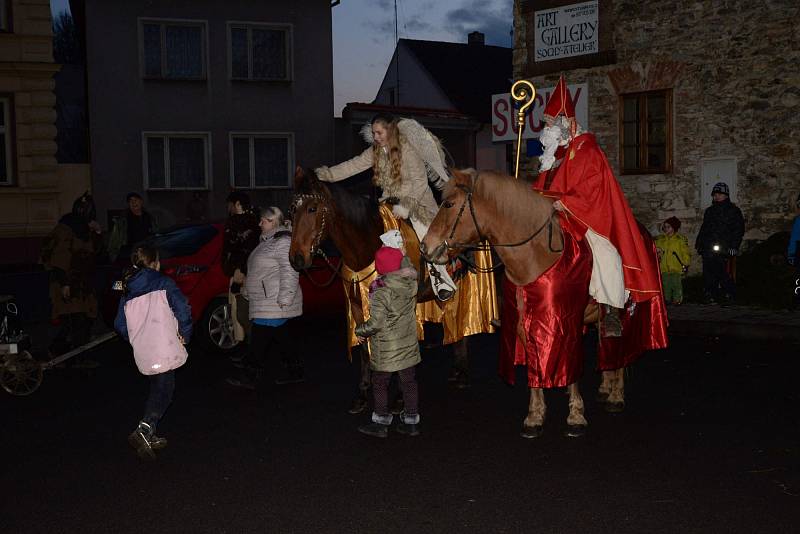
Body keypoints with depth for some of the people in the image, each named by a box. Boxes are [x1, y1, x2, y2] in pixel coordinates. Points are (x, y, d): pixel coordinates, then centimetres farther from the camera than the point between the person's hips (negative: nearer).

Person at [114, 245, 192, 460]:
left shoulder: (127, 291, 14)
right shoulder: (163, 283, -1)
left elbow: (120, 325, 14)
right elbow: (182, 309, -12)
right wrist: (184, 335, 0)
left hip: (142, 352, 6)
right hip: (165, 349, -6)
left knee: (156, 390, 19)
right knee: (163, 392, -3)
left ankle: (149, 436, 19)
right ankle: (143, 431, -19)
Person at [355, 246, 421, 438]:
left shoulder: (380, 293, -24)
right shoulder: (411, 284, -7)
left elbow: (375, 323, -23)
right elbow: (410, 269, 18)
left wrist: (360, 331, -7)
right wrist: (399, 256, 22)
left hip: (385, 350, -5)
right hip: (409, 345, 6)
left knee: (380, 384, 11)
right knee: (409, 382, 16)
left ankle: (381, 423, 21)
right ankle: (411, 422, 25)